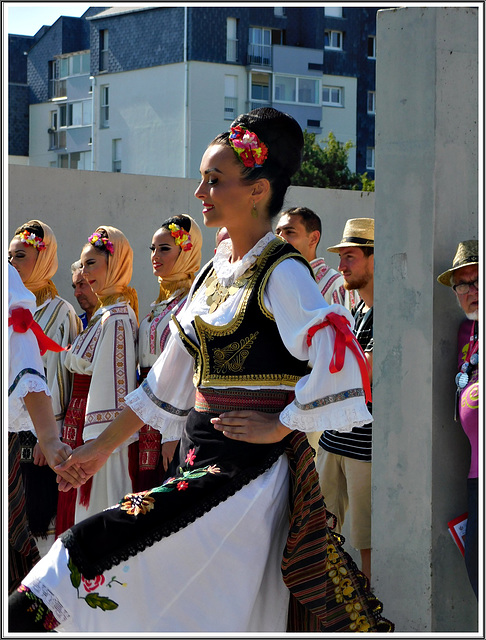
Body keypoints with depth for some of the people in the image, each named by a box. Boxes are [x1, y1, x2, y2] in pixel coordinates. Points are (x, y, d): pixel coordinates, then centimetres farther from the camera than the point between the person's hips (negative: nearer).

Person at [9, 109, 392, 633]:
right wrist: (103, 446, 21)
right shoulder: (214, 272, 15)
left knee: (96, 547, -17)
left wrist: (280, 424, -15)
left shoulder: (281, 273, -10)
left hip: (248, 468, -8)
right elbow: (170, 378, 21)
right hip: (198, 455, 8)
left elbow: (339, 357, -24)